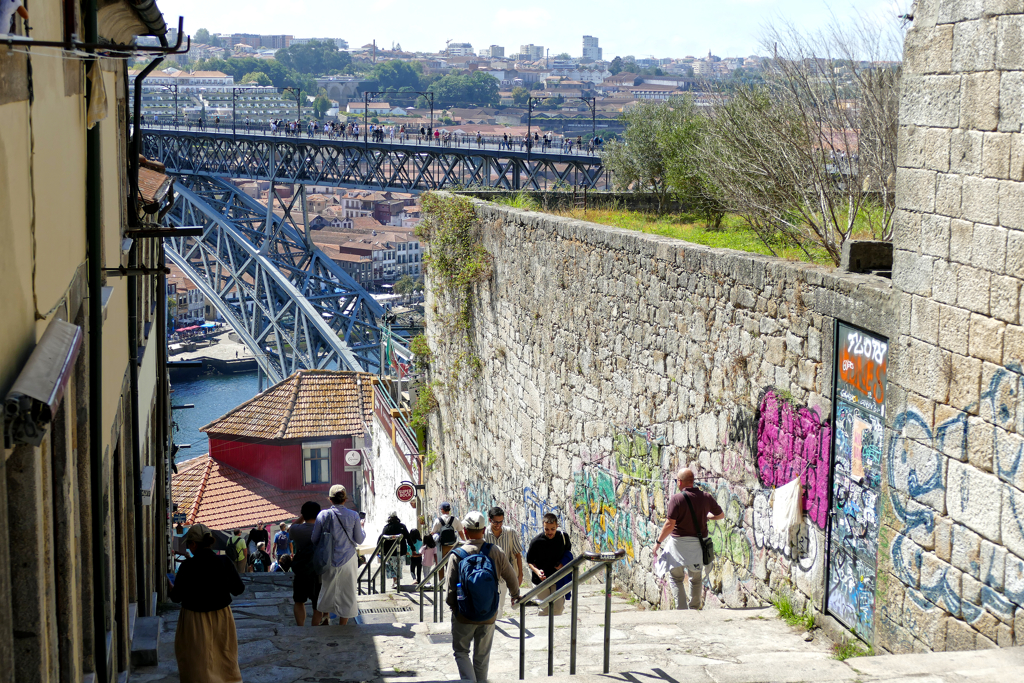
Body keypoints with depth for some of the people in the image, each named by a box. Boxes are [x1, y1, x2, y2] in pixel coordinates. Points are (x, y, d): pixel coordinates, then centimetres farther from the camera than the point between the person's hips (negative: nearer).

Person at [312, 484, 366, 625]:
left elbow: (314, 539, -6)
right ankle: (342, 626, 16)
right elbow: (359, 539, -2)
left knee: (328, 589, 20)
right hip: (348, 560, -1)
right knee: (347, 592, 11)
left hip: (329, 560, 1)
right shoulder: (353, 516, -9)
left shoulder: (324, 515, -9)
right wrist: (362, 529, 17)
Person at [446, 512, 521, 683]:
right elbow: (511, 578, 8)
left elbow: (451, 587, -10)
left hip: (464, 616, -2)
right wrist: (515, 596, 27)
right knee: (482, 656, 16)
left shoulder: (458, 555, -13)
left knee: (461, 652, 11)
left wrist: (451, 604, 9)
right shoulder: (496, 552, -6)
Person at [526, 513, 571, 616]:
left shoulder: (563, 537, -8)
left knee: (558, 608, 1)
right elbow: (529, 561, -4)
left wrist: (562, 563, -5)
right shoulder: (536, 541, -15)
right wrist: (537, 571, -23)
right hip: (541, 580, -2)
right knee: (544, 609, 4)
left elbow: (568, 551, 13)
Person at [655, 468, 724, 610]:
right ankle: (694, 609, 28)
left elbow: (670, 524, -18)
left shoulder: (677, 498, -14)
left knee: (676, 577, 10)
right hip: (698, 543, 4)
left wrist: (658, 542, -7)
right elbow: (721, 515, 15)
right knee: (696, 578, 19)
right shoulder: (706, 497, 0)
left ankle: (681, 609, 2)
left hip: (678, 542, -4)